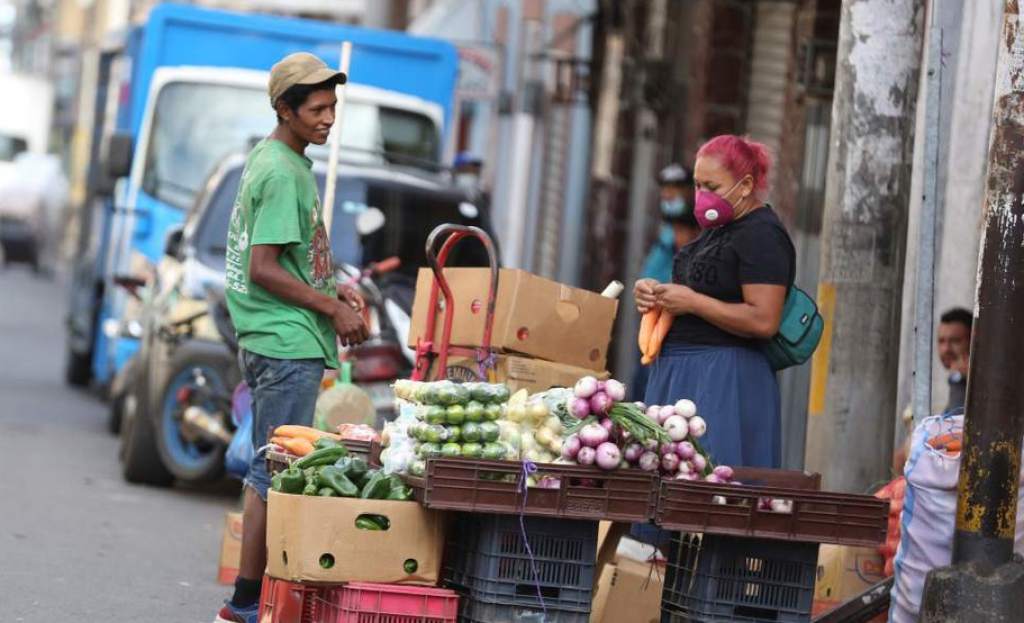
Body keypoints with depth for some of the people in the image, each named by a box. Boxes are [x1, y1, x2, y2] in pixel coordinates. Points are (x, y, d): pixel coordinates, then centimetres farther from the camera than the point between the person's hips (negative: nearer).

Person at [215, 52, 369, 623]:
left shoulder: (277, 159, 15)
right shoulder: (282, 173, -16)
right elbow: (262, 269, -20)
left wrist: (332, 288, 12)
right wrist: (333, 308, -14)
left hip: (284, 343, 11)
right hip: (288, 344, -11)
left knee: (272, 467, 13)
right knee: (276, 470, -7)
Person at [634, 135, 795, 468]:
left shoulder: (762, 235, -12)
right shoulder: (717, 228, 19)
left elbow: (763, 321, -20)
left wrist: (692, 302, -17)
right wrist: (656, 294, 10)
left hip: (725, 378, -10)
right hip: (680, 375, 10)